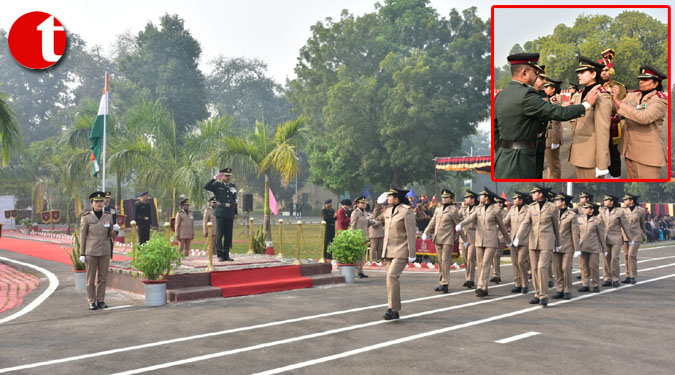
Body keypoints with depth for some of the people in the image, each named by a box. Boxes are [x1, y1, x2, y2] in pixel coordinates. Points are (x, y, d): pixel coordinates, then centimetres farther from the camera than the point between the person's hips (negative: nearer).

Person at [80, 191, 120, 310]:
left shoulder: (108, 217, 2)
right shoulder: (86, 217, -7)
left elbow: (111, 235, 8)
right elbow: (82, 236, -3)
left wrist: (116, 230, -16)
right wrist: (82, 254, -6)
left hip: (105, 251, 3)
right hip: (91, 251, -3)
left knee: (102, 277, 7)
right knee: (91, 277, 4)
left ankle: (101, 300, 17)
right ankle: (91, 302, 13)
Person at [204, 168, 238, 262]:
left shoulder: (232, 186, 16)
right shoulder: (217, 185, 2)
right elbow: (206, 187, -16)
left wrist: (235, 213, 16)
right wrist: (215, 178, -17)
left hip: (230, 213, 5)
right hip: (221, 213, -5)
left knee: (229, 235, 6)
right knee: (220, 234, -2)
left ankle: (226, 254, 14)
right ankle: (220, 255, 5)